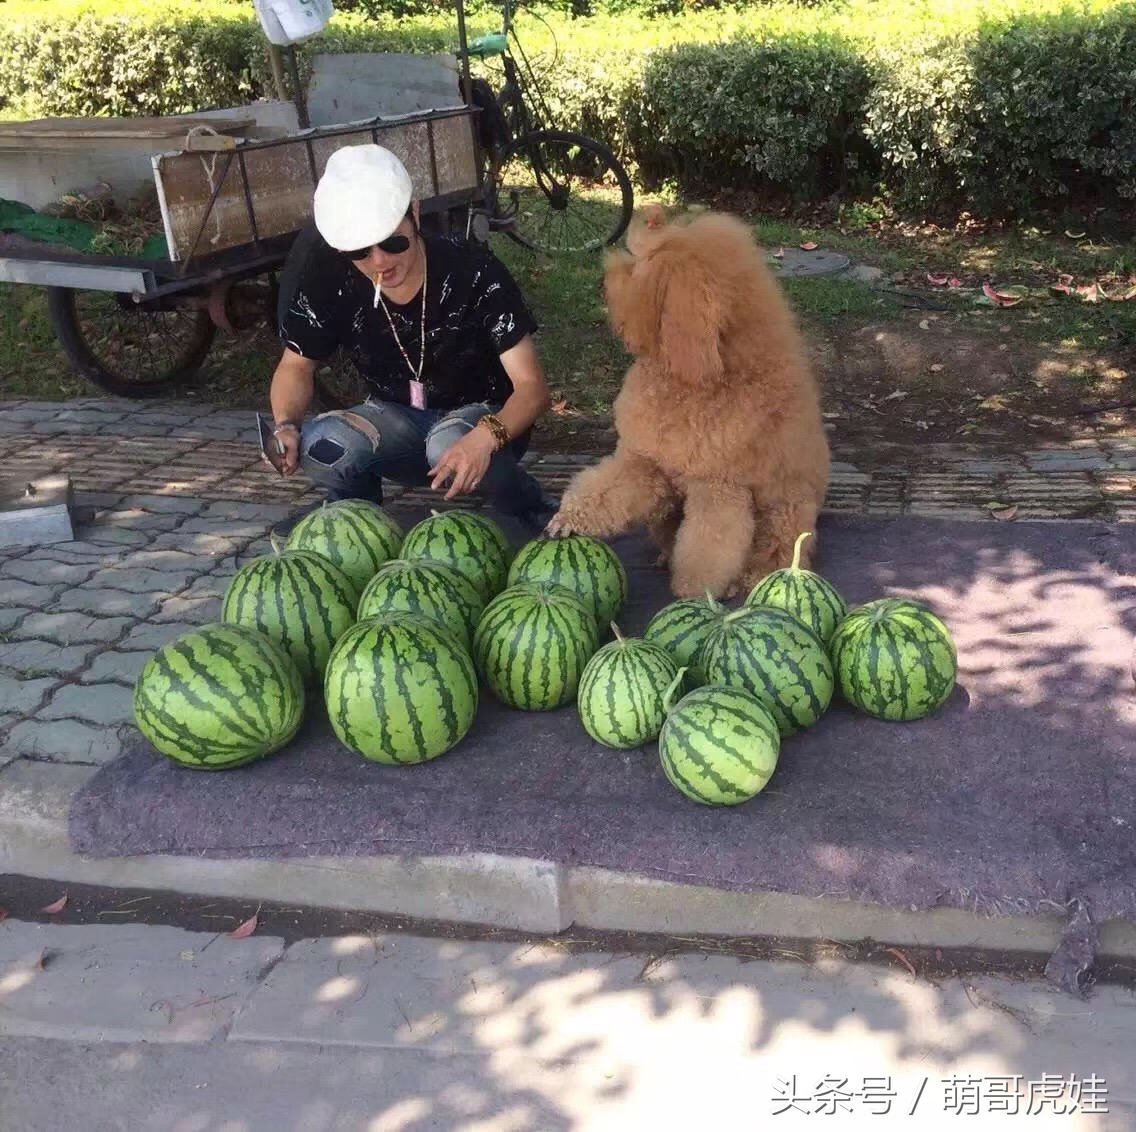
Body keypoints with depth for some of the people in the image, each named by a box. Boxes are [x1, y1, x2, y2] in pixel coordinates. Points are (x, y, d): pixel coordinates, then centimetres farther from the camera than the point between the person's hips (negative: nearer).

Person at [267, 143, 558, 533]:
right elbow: (297, 365, -1)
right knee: (320, 447, -29)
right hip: (397, 421, 3)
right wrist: (286, 425, -24)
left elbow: (532, 385, -26)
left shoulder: (472, 270, -24)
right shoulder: (328, 276, -16)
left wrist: (486, 436, -48)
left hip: (480, 418, -2)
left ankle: (542, 525, -9)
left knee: (450, 445, -38)